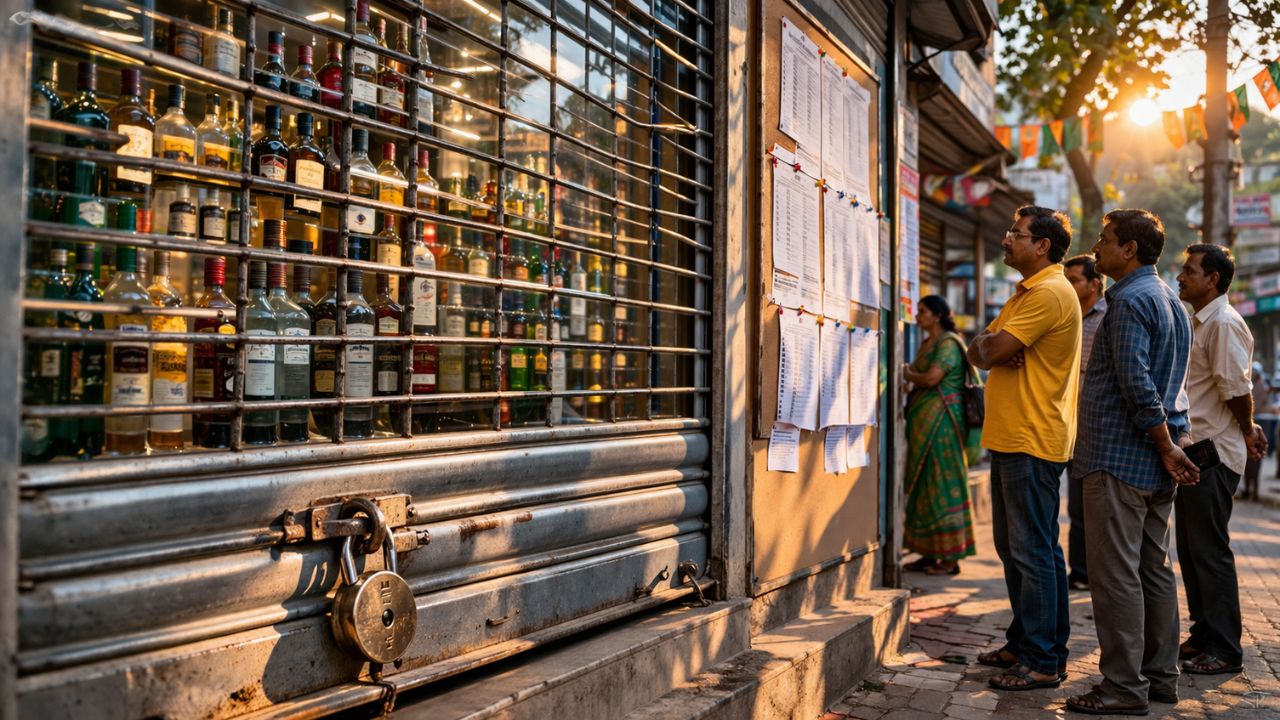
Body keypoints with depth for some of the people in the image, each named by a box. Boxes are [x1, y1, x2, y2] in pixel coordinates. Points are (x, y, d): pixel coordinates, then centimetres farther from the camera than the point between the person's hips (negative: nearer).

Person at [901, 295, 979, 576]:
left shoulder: (948, 343, -9)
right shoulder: (928, 343, 19)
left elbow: (931, 378, -19)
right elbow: (915, 370, 16)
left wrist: (908, 375, -3)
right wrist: (909, 372, -3)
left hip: (940, 421, -9)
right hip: (923, 421, 9)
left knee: (942, 485, -6)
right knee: (924, 486, 9)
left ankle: (950, 558, -1)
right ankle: (930, 554, 14)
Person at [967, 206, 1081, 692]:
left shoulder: (1049, 293, -14)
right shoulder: (1024, 295, 20)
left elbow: (989, 352, -20)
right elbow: (979, 351, 12)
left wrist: (991, 347, 0)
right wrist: (995, 349, -9)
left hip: (1032, 443, -10)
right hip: (1009, 438, 10)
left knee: (1033, 551, -6)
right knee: (1012, 546, 16)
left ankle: (1044, 661, 2)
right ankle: (1023, 642, 26)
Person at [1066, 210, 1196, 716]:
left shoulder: (1130, 299, -14)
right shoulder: (1169, 299, 18)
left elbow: (1136, 383, -22)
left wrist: (1166, 445, -16)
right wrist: (1172, 444, 19)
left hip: (1122, 456, -10)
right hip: (1156, 461, 10)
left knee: (1115, 573, -5)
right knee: (1154, 567, 14)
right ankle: (1160, 676, 22)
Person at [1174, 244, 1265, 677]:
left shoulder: (1224, 323, -15)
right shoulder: (1197, 323, 16)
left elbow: (1237, 389, -19)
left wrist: (1247, 432, -5)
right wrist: (1246, 429, 12)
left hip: (1214, 454, -10)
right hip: (1192, 449, 10)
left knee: (1210, 551, -4)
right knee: (1190, 548, 14)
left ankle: (1224, 649, 6)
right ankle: (1203, 635, 25)